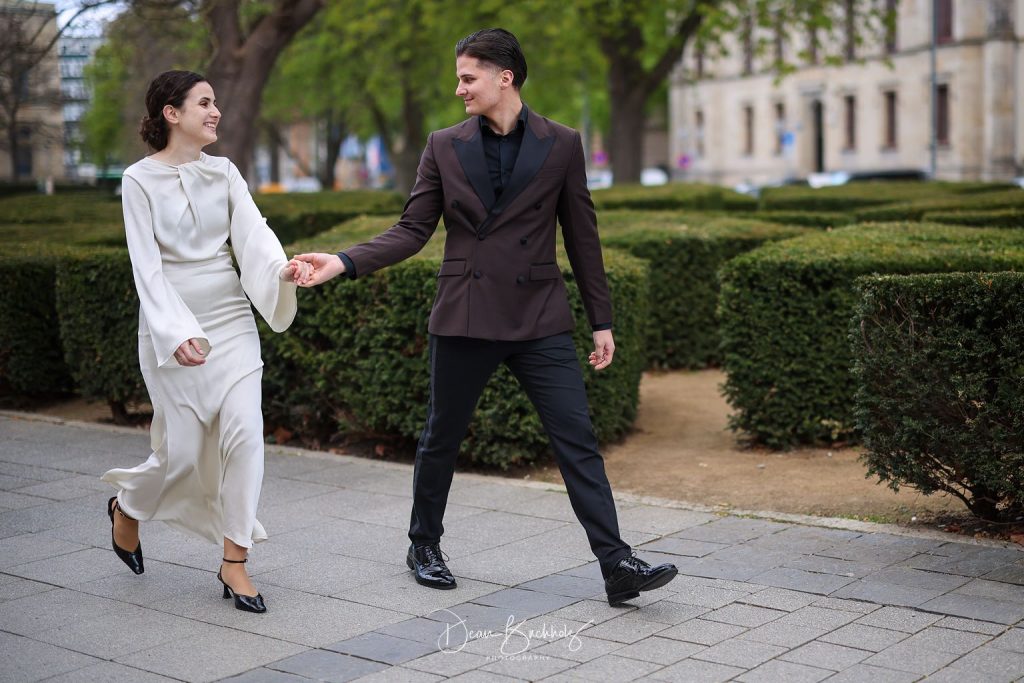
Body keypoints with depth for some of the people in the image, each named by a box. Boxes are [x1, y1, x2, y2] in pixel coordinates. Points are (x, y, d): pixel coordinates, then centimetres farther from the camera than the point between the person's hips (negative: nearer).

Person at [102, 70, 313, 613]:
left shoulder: (224, 173, 8)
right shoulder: (140, 179, -4)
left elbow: (252, 234, -6)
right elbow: (147, 266, -11)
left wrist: (281, 269, -28)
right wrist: (176, 334, -22)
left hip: (230, 316, 4)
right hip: (169, 321, -3)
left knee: (245, 430, -10)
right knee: (183, 450, 1)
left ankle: (234, 563, 2)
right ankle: (127, 507, 35)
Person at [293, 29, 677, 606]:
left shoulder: (562, 145, 2)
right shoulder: (444, 147, 4)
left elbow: (582, 236, 5)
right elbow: (413, 230, 4)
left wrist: (602, 320, 5)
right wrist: (343, 263, -9)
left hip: (541, 319, -1)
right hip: (466, 317, 1)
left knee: (578, 439, -7)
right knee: (441, 438, 12)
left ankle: (618, 566, -4)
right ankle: (425, 546, 33)